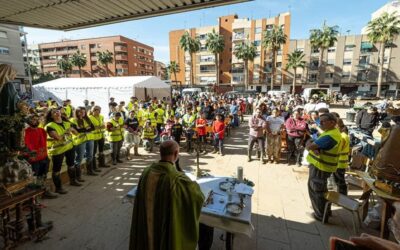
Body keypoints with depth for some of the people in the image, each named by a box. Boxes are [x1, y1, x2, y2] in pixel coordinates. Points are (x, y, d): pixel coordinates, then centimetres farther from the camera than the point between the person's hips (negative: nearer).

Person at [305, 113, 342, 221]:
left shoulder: (330, 136, -26)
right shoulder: (330, 131, 9)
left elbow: (310, 146, -29)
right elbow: (311, 143, 4)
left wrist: (309, 145, -6)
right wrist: (314, 149, -18)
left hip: (320, 167, -10)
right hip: (319, 165, 10)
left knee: (317, 191, 7)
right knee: (321, 189, 25)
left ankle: (321, 215, 24)